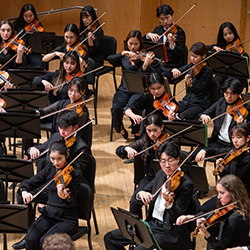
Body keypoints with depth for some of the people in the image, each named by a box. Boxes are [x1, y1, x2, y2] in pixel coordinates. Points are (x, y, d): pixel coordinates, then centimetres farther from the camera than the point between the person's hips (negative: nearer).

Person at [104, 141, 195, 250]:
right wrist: (141, 194, -12)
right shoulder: (161, 174, 7)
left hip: (169, 233, -8)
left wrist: (168, 202, -42)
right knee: (110, 237, 3)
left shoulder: (186, 184, -16)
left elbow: (177, 217, -21)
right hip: (152, 224, 8)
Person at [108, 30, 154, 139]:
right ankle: (119, 128, 8)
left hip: (139, 91, -3)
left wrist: (146, 64, -34)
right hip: (124, 90, 3)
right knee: (116, 108, -25)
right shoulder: (124, 57, 11)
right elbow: (110, 59, -7)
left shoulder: (143, 57, 0)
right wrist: (123, 53, -20)